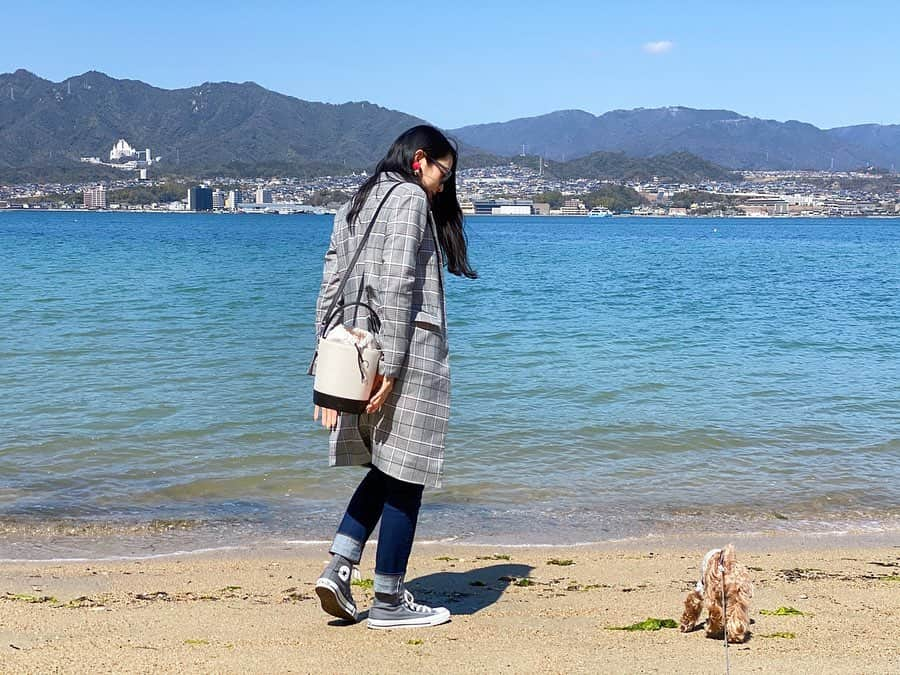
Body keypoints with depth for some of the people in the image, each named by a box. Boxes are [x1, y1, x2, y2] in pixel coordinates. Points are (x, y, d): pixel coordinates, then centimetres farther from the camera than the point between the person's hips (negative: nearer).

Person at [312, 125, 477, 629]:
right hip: (408, 353, -8)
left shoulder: (354, 206, 18)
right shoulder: (409, 197, -6)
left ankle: (338, 569, 6)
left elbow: (330, 291, 14)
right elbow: (396, 287, -18)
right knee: (405, 475, 0)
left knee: (387, 469, 17)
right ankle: (388, 602, 7)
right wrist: (391, 368, -20)